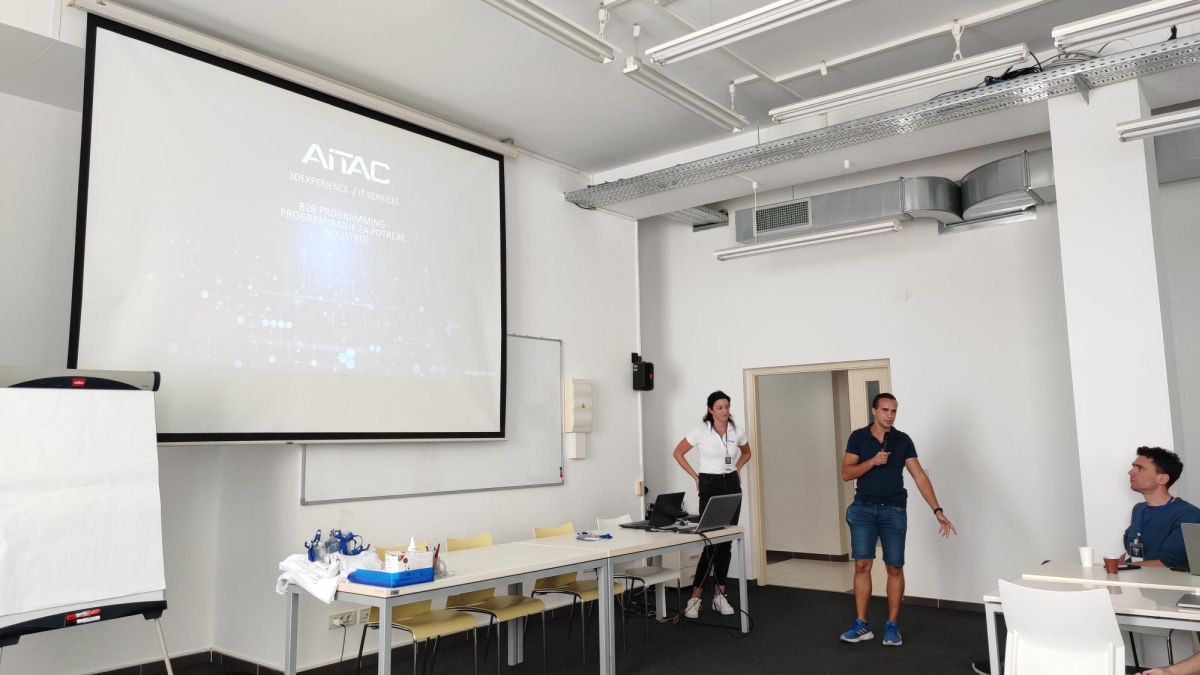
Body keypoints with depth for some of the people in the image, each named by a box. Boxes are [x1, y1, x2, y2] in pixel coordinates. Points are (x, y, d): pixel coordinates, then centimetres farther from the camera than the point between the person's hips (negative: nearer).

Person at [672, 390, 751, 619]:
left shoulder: (737, 431, 1)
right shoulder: (701, 431, -11)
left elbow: (746, 453, 21)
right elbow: (678, 453, -1)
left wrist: (736, 470, 8)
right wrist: (695, 476, -2)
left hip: (732, 486, 4)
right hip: (710, 486, -4)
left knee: (727, 542, 6)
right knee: (711, 542, -9)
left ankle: (719, 596, 15)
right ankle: (695, 598, -2)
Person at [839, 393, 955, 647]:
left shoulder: (903, 440, 0)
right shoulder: (858, 437, -1)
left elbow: (920, 476, -3)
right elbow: (846, 473, -5)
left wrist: (937, 510, -10)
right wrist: (873, 461, -19)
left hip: (894, 511, 1)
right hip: (863, 509, 0)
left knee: (895, 568, 3)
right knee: (862, 565, -2)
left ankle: (892, 625, 15)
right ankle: (862, 625, 7)